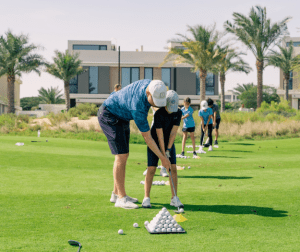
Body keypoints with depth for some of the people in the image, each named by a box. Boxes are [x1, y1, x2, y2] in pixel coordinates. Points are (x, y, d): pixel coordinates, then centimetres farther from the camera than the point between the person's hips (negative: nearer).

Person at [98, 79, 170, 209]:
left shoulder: (151, 84, -17)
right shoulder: (138, 107, -36)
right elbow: (147, 138, -28)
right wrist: (162, 158, -22)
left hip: (121, 117, 9)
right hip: (109, 116, -9)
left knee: (123, 155, 9)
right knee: (121, 156, -16)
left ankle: (116, 193, 16)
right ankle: (122, 198, -13)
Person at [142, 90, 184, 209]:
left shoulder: (178, 113, -12)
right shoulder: (159, 114, -25)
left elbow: (173, 132, -12)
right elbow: (160, 136, -24)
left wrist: (168, 149, -16)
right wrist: (163, 154, -23)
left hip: (169, 143, 4)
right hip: (155, 142, -4)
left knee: (173, 168, -5)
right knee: (151, 169, -11)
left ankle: (174, 198, -2)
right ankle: (146, 198, -6)